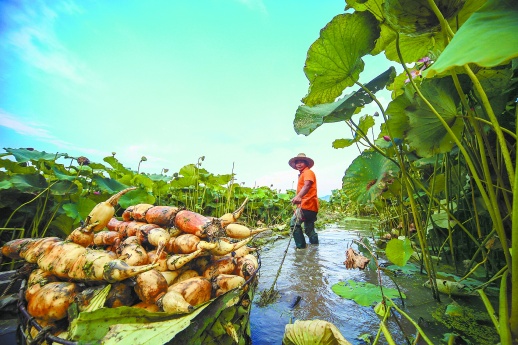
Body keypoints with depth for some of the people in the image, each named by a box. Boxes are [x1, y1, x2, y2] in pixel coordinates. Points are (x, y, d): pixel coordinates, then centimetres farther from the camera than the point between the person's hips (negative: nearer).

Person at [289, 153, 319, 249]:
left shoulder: (308, 172, -6)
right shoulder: (302, 174, 25)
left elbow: (307, 185, -25)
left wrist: (299, 196, -41)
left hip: (307, 204, -10)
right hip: (309, 206, 10)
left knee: (294, 223, -17)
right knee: (309, 229, 18)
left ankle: (301, 246, -12)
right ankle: (315, 244, 29)